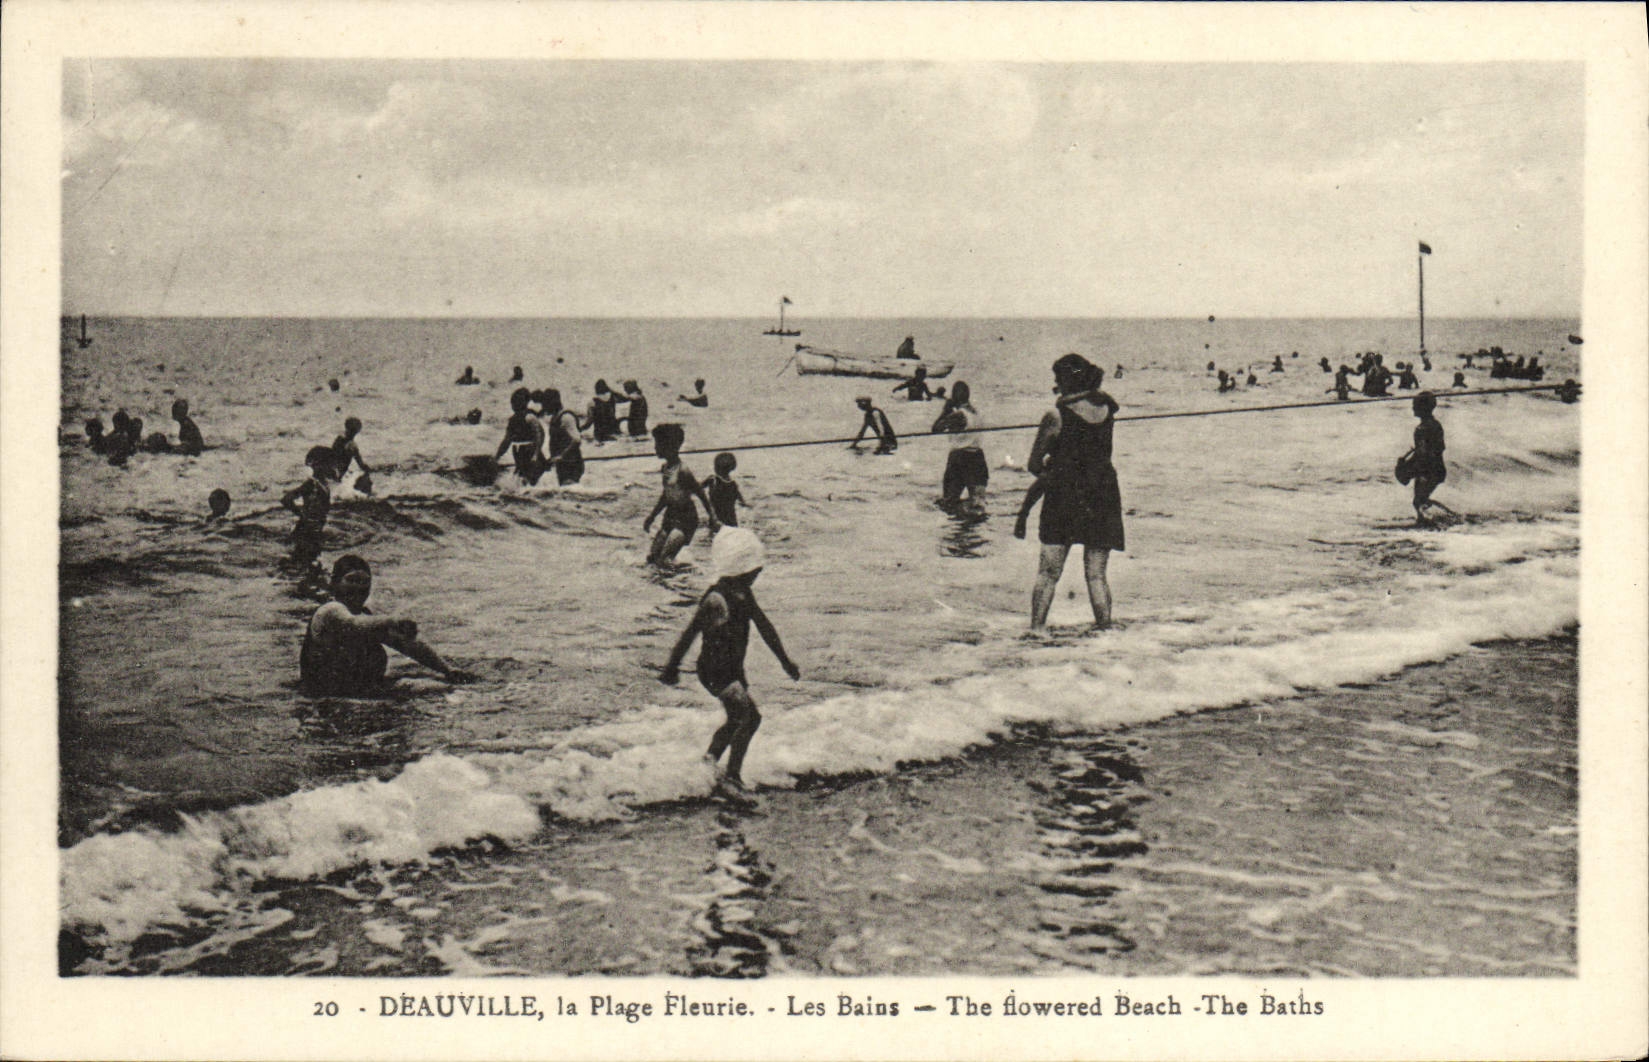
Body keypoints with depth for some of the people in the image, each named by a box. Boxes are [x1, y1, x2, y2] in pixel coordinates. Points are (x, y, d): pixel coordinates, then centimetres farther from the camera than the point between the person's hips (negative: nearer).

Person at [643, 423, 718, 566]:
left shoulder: (682, 471, -21)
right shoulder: (666, 468, 5)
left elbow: (702, 495, -16)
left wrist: (713, 520, -17)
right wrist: (651, 516, 23)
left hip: (685, 520, -9)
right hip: (670, 516, 9)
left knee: (664, 561, -17)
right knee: (652, 558, 9)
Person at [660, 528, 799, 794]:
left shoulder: (744, 595, 5)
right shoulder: (716, 600, -24)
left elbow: (764, 627, 14)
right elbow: (689, 634, -21)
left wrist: (785, 661, 19)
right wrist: (671, 668, -16)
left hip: (734, 669, 9)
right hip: (715, 672, -9)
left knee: (736, 720, 18)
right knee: (749, 717, -15)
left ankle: (707, 765, 33)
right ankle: (731, 777, -6)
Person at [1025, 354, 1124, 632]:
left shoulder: (1057, 415, -10)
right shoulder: (1107, 407, 1)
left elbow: (1034, 464, -5)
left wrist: (1048, 473, 14)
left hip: (1065, 497, -4)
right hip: (1104, 498, 4)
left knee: (1048, 572, 2)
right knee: (1096, 574, 7)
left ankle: (1036, 628, -1)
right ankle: (1105, 629, 4)